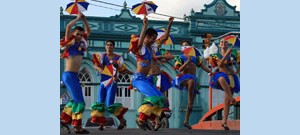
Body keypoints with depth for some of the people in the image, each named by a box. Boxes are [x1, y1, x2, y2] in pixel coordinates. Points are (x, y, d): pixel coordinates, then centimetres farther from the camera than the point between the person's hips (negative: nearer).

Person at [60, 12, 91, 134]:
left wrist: (84, 19, 10)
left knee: (75, 100, 19)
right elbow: (68, 27, -18)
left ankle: (64, 119, 28)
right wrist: (78, 18, -7)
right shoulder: (69, 42, -5)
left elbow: (88, 31, 22)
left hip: (74, 76, 8)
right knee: (79, 101, -9)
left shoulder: (80, 43, 12)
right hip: (69, 75, -8)